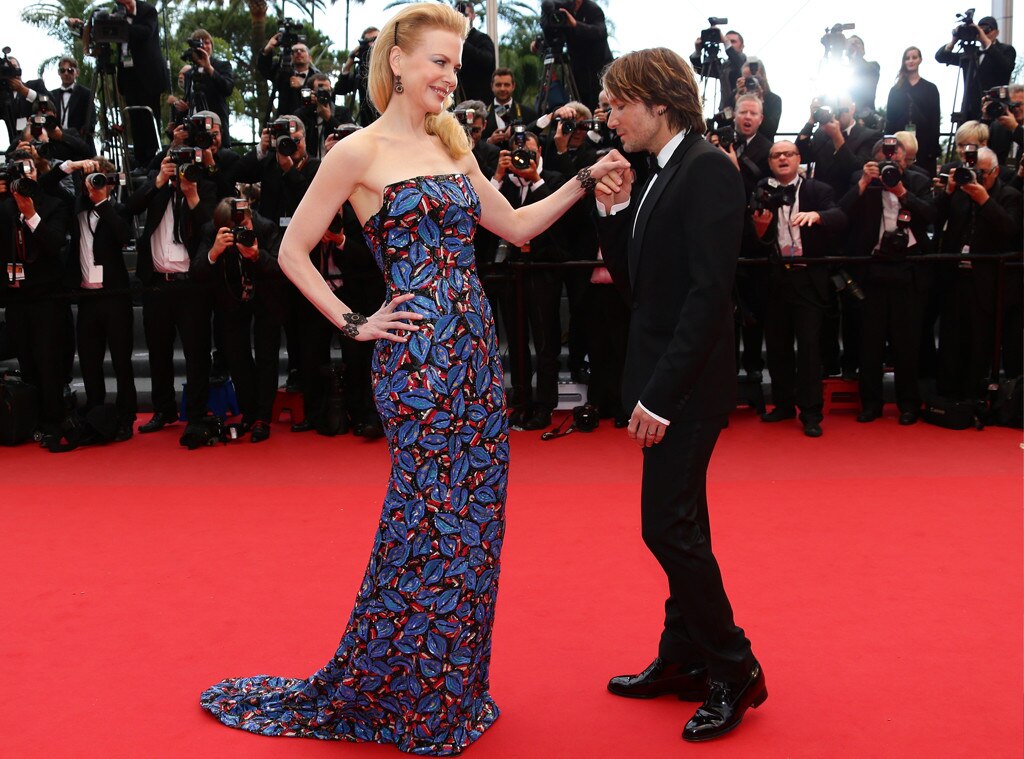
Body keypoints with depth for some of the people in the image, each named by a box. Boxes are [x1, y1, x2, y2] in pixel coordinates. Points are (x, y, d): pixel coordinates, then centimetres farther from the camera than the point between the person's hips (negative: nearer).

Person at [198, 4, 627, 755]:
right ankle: (404, 696, 21)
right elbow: (294, 252, -3)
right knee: (430, 520, -1)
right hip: (417, 356, -7)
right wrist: (355, 324, -6)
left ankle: (448, 688, 27)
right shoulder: (359, 152, -5)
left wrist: (585, 181, 10)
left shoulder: (453, 146, 14)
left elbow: (517, 225, 18)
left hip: (474, 351, 7)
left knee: (470, 520, 11)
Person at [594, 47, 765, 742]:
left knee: (669, 526, -6)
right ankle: (685, 661, 28)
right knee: (679, 525, 15)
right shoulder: (660, 176, 14)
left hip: (688, 384, -10)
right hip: (664, 381, 10)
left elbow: (711, 291, -22)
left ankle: (734, 670, 10)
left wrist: (662, 394, -24)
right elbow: (631, 274, 15)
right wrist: (615, 208, 0)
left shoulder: (708, 170, -14)